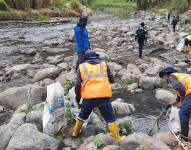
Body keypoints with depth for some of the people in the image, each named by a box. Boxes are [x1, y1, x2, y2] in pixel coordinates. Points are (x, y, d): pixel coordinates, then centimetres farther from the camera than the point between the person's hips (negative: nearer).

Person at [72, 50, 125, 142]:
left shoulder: (82, 67, 10)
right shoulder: (103, 64, 13)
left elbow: (77, 85, 2)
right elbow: (111, 80, 15)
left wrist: (77, 99, 11)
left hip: (88, 97, 1)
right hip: (103, 96, -1)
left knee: (82, 115, 24)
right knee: (110, 118, 10)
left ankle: (75, 133, 37)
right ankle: (117, 138, 15)